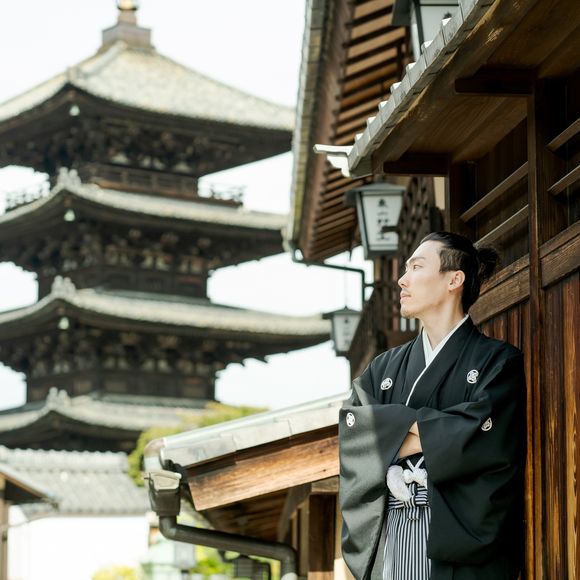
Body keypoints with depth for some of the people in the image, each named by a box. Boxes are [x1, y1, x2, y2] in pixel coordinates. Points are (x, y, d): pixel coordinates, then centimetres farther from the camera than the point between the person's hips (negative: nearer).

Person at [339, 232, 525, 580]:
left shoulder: (498, 361, 4)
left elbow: (484, 435, -12)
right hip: (390, 543, 4)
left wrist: (392, 436, -4)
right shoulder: (385, 368, 19)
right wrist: (431, 426, -10)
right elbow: (350, 432, 3)